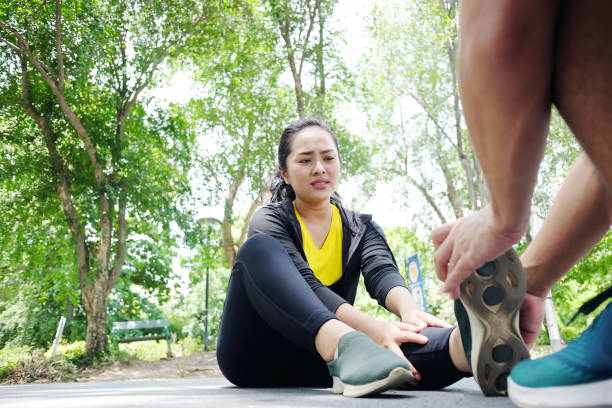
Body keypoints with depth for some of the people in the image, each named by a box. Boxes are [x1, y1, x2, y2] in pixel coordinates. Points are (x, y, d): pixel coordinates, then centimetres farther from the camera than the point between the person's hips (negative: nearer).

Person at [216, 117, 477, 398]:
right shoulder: (269, 221, -1)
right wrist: (373, 328, -36)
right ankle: (344, 344, -49)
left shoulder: (361, 228, 11)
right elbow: (305, 286, -19)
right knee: (260, 248, -28)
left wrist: (409, 311, -35)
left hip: (316, 362, 2)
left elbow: (382, 273, -11)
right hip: (253, 355, -2)